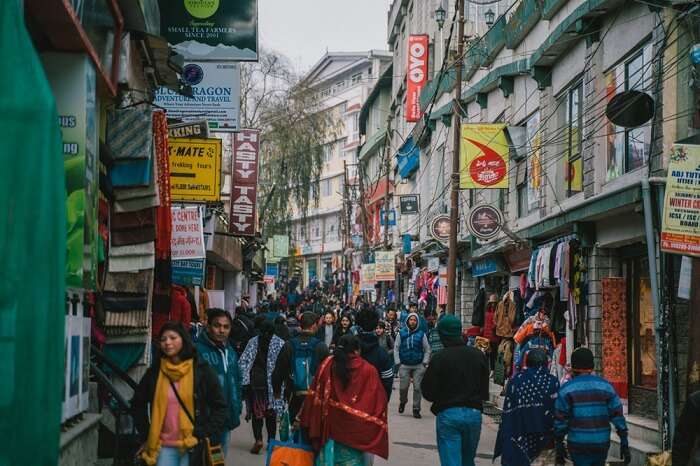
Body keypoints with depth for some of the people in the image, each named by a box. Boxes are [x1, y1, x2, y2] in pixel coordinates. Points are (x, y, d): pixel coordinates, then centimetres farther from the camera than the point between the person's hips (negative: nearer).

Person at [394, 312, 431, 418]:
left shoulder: (421, 334, 3)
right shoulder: (401, 333, 3)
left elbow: (427, 350, 8)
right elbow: (396, 348, 6)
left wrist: (425, 362, 0)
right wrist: (397, 362, -1)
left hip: (419, 366, 0)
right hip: (404, 365, 0)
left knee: (417, 388, -3)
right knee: (403, 387, -1)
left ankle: (416, 409, 6)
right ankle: (402, 402, 30)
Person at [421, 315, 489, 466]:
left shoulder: (439, 358, -11)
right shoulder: (478, 355, 1)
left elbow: (428, 392, -6)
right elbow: (485, 390, 8)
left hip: (448, 414, -4)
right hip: (474, 413, 4)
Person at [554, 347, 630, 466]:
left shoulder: (567, 389, -5)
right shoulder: (605, 386, 2)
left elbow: (560, 420, -6)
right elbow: (618, 416, 0)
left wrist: (559, 447, 1)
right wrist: (624, 443, 5)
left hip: (578, 445, -3)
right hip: (602, 444, 3)